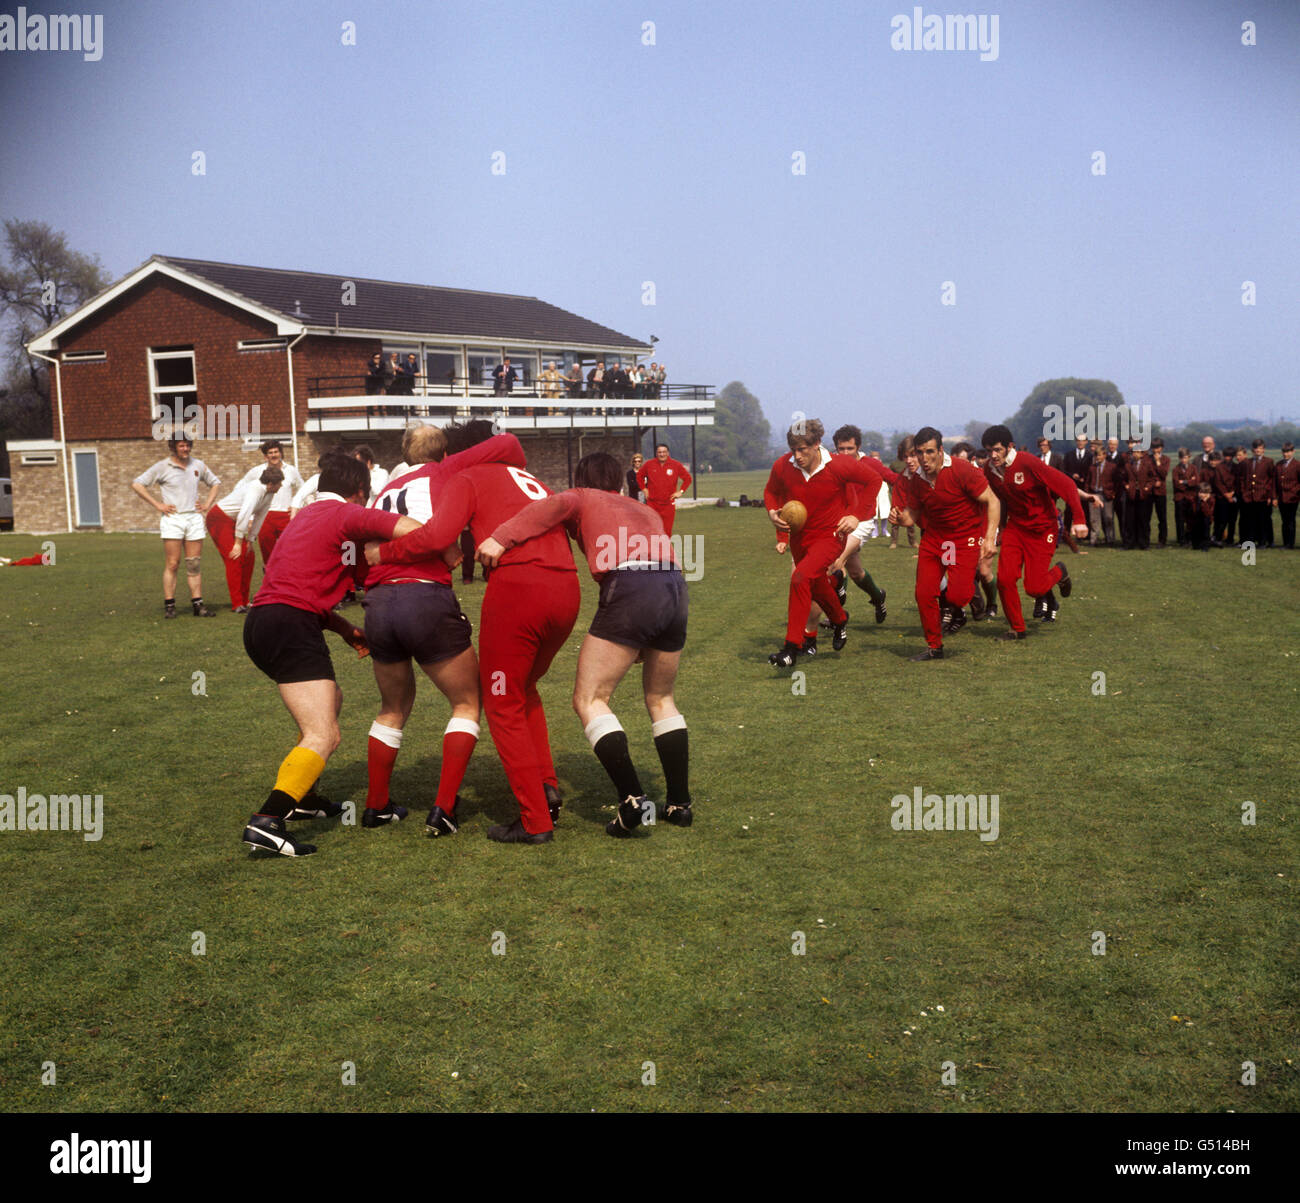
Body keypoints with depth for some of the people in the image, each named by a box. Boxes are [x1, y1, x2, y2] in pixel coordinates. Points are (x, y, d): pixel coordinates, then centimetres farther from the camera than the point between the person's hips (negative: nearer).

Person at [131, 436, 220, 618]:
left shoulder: (198, 465, 11)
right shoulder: (162, 467, -1)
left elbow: (214, 482, 28)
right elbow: (136, 484, -1)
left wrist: (208, 503, 12)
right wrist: (157, 504, -6)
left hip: (194, 518, 4)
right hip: (172, 519, -4)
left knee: (195, 565, 3)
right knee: (172, 565, -6)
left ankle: (198, 605, 6)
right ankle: (169, 606, -1)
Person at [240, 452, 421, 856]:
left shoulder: (308, 516, 26)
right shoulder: (347, 515, -3)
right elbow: (416, 531, -15)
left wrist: (345, 629, 18)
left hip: (262, 624, 10)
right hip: (290, 627, -10)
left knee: (331, 699, 29)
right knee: (324, 736, -13)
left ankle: (300, 797, 35)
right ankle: (266, 822, -26)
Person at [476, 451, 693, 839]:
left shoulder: (583, 499, 20)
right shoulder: (645, 510, 34)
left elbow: (556, 505, -3)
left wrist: (502, 538, -13)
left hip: (629, 587, -6)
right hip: (675, 588, 6)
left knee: (590, 698, 2)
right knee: (660, 698, 22)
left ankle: (632, 799, -11)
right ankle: (680, 803, 21)